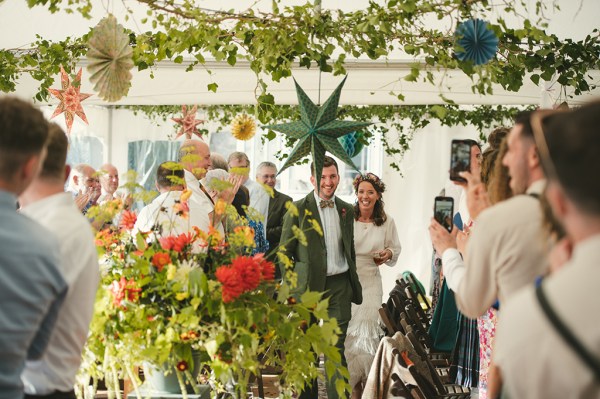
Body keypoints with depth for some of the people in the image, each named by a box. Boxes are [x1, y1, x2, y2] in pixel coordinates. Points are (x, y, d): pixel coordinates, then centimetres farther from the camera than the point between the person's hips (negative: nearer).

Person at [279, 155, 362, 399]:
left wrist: (353, 281, 15)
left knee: (337, 347, 0)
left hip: (340, 285, 3)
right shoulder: (298, 209, -4)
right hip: (309, 285, -3)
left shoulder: (346, 210, 11)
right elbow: (284, 251, -3)